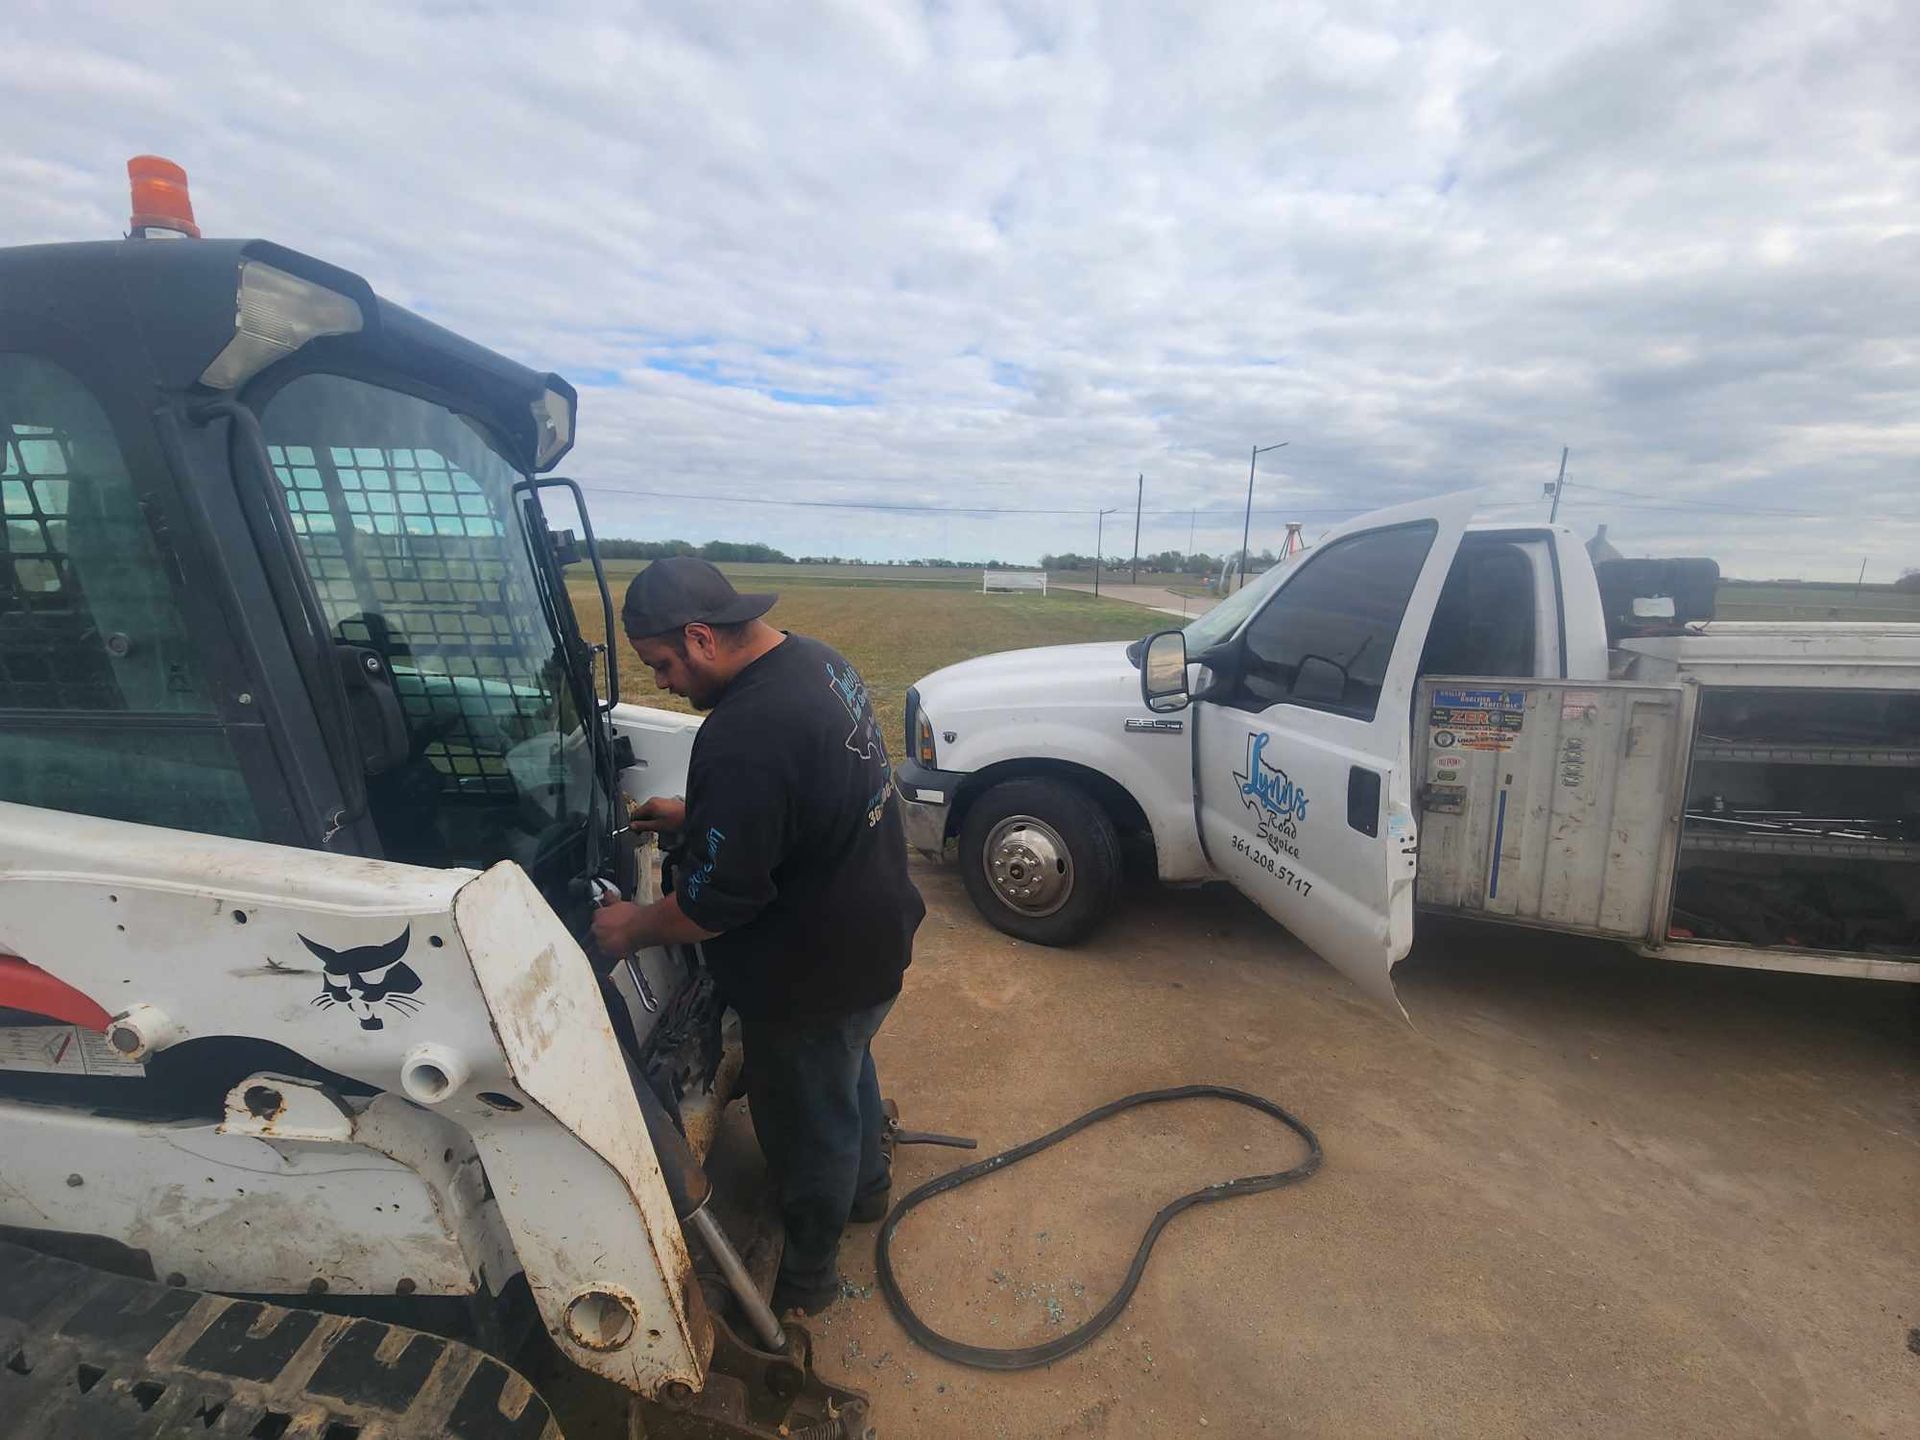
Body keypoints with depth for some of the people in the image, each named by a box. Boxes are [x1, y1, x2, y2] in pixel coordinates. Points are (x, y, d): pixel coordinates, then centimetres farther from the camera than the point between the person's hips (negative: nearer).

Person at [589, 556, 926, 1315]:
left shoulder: (744, 735, -34)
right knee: (848, 1070, 32)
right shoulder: (816, 660, -3)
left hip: (817, 974, -9)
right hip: (873, 934, 9)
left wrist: (632, 927, -9)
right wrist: (695, 814, 10)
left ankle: (806, 1276, 46)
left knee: (806, 1122, 17)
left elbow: (717, 901, -27)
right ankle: (865, 1188, 60)